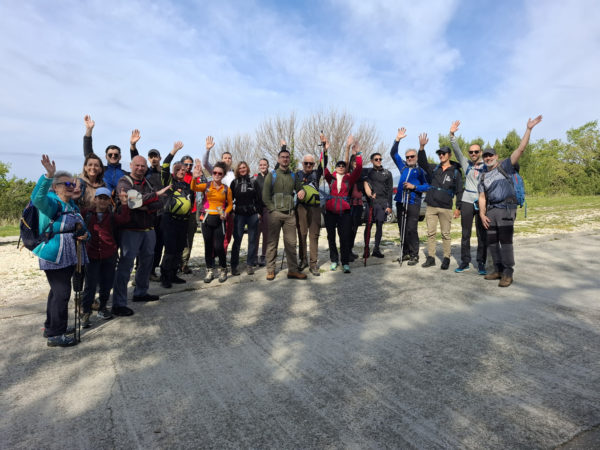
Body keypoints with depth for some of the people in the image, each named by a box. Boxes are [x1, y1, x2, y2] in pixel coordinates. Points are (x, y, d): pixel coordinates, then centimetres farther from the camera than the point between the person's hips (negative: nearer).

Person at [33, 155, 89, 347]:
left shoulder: (72, 205, 17)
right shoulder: (51, 201, -10)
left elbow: (81, 227, 26)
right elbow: (37, 198, -34)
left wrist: (85, 234, 3)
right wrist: (48, 176, -47)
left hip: (69, 257, 9)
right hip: (54, 257, -9)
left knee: (57, 291, 18)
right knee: (62, 293, -9)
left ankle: (51, 327, 32)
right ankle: (55, 335, 2)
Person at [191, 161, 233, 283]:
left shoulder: (226, 189, 4)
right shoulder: (206, 186, 4)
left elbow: (230, 204, 9)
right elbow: (194, 188, -15)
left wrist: (226, 213, -11)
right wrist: (195, 178, -35)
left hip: (219, 220, -1)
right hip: (207, 219, 1)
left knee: (218, 246, -6)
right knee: (208, 245, 8)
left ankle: (223, 270, 15)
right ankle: (210, 270, 23)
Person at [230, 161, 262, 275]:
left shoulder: (253, 182, 8)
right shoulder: (234, 182, 7)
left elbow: (259, 198, 7)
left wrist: (258, 211, 0)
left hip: (252, 214, 1)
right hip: (239, 215, -1)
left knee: (253, 240, 4)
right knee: (237, 240, -3)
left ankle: (250, 264, 14)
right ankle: (234, 265, 6)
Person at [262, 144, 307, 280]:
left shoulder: (293, 176, 13)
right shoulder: (271, 175, 3)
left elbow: (299, 188, 19)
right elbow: (265, 196, -1)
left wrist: (302, 191, -6)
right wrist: (273, 209, -9)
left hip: (290, 214, 3)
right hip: (275, 213, -3)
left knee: (291, 242, 3)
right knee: (273, 242, 2)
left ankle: (293, 270, 9)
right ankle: (270, 270, 11)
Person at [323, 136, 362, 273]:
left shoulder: (349, 179, 6)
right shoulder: (331, 178, 8)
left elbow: (359, 168, -4)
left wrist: (357, 153, -15)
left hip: (344, 211, -1)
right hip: (330, 211, 1)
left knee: (345, 237, -4)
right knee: (331, 236, 9)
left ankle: (345, 263, 2)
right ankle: (334, 260, 23)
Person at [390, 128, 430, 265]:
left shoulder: (420, 170, 2)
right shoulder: (403, 167, 16)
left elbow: (427, 186, -3)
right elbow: (393, 153, 19)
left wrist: (414, 187, -15)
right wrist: (398, 139, 11)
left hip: (413, 203, -5)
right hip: (400, 202, 5)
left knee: (411, 230, -8)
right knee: (402, 229, 8)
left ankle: (414, 256, -1)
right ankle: (405, 253, 17)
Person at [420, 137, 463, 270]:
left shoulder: (455, 172, 4)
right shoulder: (434, 169, 12)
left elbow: (459, 191, 4)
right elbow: (422, 163, 0)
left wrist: (458, 207, -3)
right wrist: (422, 147, -12)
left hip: (446, 208, -3)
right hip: (431, 207, 3)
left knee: (446, 234, 2)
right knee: (430, 233, 4)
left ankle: (446, 259, 12)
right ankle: (430, 258, 12)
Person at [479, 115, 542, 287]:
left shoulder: (505, 166, 6)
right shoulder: (483, 177, 17)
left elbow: (520, 149, -4)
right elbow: (482, 197, 11)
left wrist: (529, 129, -11)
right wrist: (482, 214, -2)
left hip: (506, 208, -6)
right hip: (491, 211, 6)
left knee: (505, 240, -12)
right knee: (492, 242, 6)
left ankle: (508, 274, -8)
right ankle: (498, 270, 17)